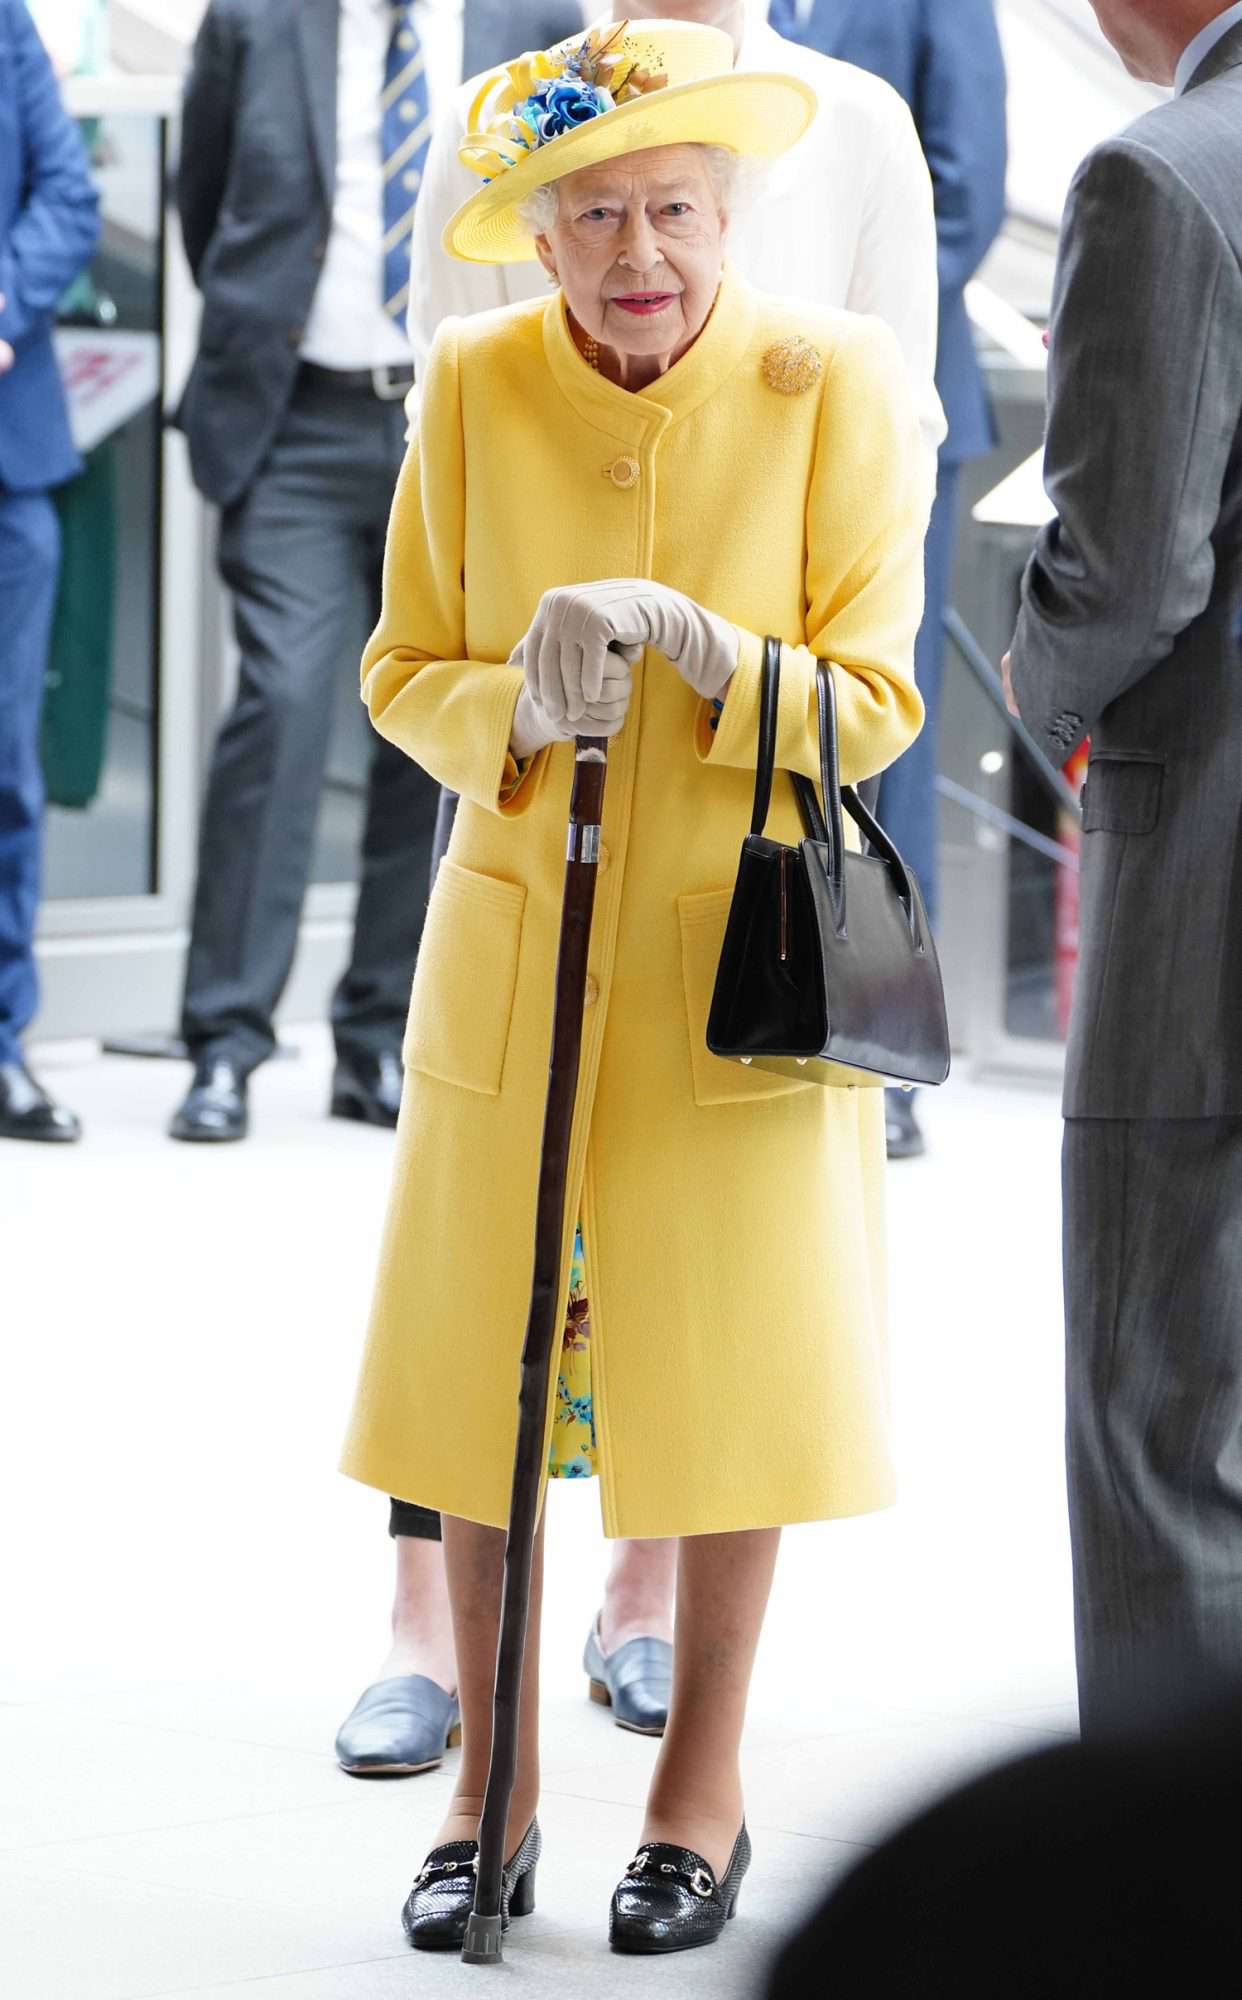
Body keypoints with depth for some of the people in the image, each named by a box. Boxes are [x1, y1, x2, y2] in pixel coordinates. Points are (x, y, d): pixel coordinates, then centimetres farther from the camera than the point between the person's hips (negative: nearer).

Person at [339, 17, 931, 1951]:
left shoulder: (835, 382, -10)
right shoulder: (475, 384, -3)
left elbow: (874, 703, -9)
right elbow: (404, 670, 3)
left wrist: (700, 647, -26)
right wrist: (520, 706, -18)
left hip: (739, 951, -2)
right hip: (516, 946, 2)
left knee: (733, 1356, 5)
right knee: (489, 1362, 3)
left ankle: (704, 1787, 21)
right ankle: (493, 1792, 18)